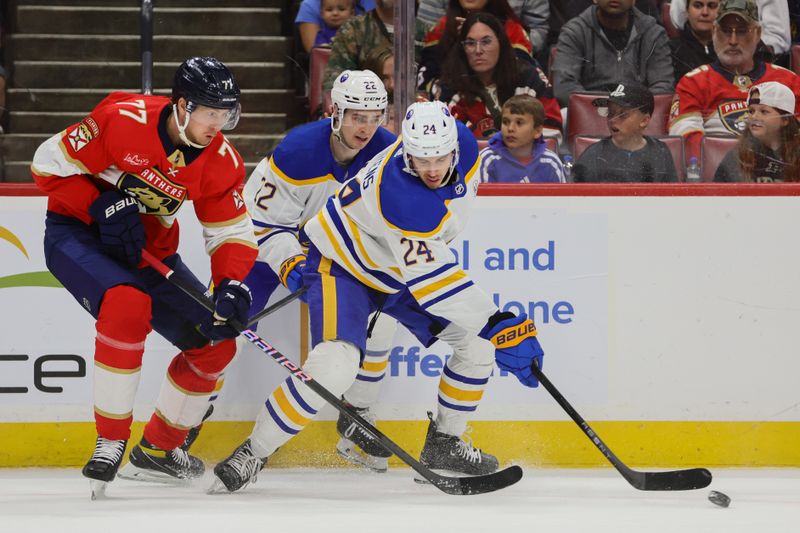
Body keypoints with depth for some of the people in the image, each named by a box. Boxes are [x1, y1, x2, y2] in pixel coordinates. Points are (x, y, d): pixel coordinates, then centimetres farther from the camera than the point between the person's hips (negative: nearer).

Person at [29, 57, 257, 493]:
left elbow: (232, 233, -3)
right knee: (128, 304, -36)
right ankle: (110, 441, -25)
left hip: (148, 250, 7)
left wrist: (231, 284, -22)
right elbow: (49, 163, -17)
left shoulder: (222, 162, -8)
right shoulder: (123, 120, -25)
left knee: (215, 342, 0)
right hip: (77, 232, -7)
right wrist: (104, 208, -26)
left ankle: (157, 450, 19)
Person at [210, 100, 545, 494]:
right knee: (335, 365, -27)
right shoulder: (400, 194, -40)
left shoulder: (464, 144, -17)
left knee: (478, 344, 1)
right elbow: (430, 277, -38)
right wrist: (497, 325, -38)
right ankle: (253, 454, -12)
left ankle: (443, 443, 19)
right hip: (342, 265, -8)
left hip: (399, 266, 8)